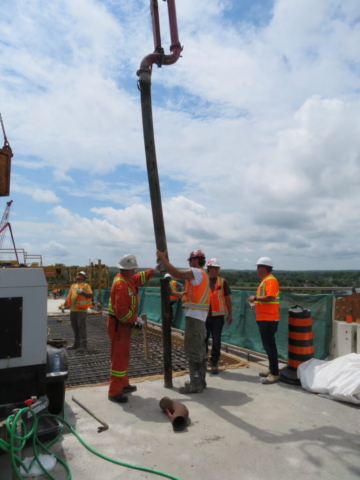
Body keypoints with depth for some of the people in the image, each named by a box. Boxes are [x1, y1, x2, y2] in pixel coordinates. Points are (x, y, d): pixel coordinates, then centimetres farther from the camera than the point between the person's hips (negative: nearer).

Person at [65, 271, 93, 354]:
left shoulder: (86, 286, 0)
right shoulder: (73, 286, 20)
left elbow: (90, 295, -11)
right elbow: (69, 296, 23)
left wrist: (82, 292, -22)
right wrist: (65, 304, 11)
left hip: (81, 310, -7)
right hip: (73, 310, 7)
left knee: (81, 327, -7)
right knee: (75, 327, 14)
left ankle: (83, 345, -4)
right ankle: (76, 344, 25)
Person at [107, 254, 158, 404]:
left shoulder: (128, 279, 5)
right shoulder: (120, 284, -25)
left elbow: (140, 278, 27)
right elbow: (121, 311, -29)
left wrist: (153, 270, 28)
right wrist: (136, 319, -19)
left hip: (124, 323, 10)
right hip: (118, 324, -10)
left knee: (123, 356, 20)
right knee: (119, 358, -2)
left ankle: (123, 385, 33)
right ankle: (114, 392, 8)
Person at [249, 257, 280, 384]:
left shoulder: (270, 280, -15)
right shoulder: (264, 280, 16)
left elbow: (270, 297, -26)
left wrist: (255, 298, -16)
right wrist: (256, 300, 8)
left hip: (269, 319, -10)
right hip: (264, 318, 10)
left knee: (270, 345, -6)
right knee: (268, 345, 16)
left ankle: (274, 374, 0)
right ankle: (272, 369, 26)